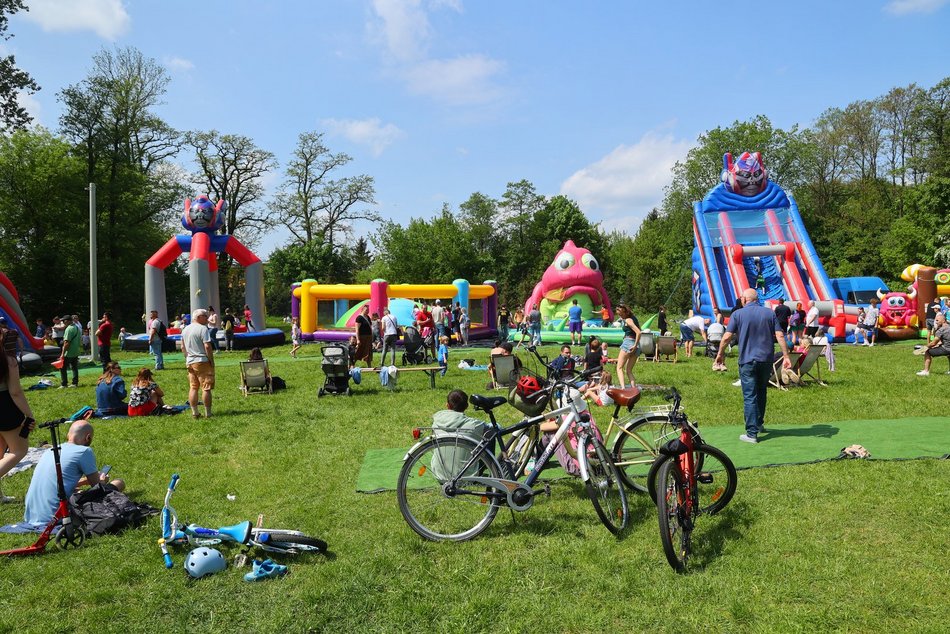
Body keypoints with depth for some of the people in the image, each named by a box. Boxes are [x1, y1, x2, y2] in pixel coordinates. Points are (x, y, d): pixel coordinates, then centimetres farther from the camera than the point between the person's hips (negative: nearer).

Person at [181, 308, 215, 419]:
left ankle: (194, 413, 13)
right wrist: (212, 360, -10)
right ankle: (207, 413, 0)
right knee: (206, 388, -2)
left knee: (193, 388, 10)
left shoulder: (185, 329, 13)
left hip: (190, 362, 7)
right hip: (202, 362, -7)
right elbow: (207, 346, -17)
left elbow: (183, 347, 18)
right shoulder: (202, 328, -12)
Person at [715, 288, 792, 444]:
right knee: (761, 392, 22)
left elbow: (727, 337, -7)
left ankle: (752, 433, -5)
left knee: (750, 397, -2)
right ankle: (759, 424, 34)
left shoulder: (738, 314, -4)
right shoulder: (769, 313, 5)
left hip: (747, 360, -4)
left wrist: (720, 354, 6)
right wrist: (786, 356, 0)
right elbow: (780, 336, -2)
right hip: (766, 360, 4)